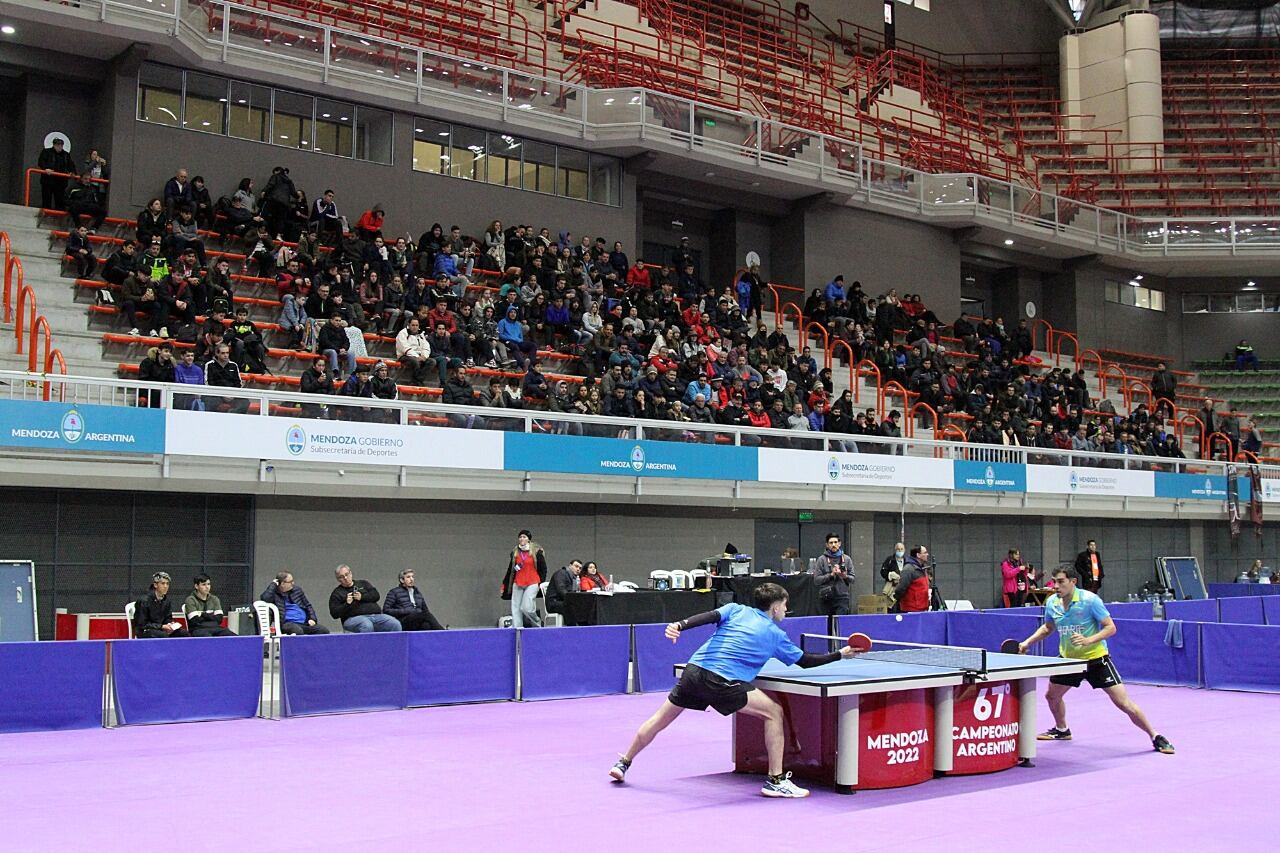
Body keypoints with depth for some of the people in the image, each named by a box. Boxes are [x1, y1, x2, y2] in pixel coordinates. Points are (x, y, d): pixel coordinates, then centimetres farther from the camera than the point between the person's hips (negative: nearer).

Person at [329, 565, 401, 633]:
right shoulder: (336, 593, 16)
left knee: (395, 625, -23)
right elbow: (334, 614, 5)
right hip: (354, 618, -3)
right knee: (367, 626, -40)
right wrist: (347, 604, -10)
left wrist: (362, 597, -5)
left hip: (376, 615, 3)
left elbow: (376, 595, 11)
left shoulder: (363, 584, 24)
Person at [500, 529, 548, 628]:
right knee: (515, 608, -2)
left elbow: (543, 568, 3)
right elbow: (510, 569, 19)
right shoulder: (515, 552, 12)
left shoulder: (537, 551, 0)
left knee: (527, 608, -14)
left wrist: (541, 583, -1)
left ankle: (538, 624, 11)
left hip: (532, 584, -5)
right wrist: (505, 584, 19)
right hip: (518, 584, 5)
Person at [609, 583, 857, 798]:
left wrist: (679, 625, -12)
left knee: (660, 719, 20)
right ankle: (776, 780, 2)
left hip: (693, 671, 5)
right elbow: (806, 661, 21)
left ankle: (623, 764, 33)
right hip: (723, 682, -5)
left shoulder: (736, 610, 20)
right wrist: (840, 654, 34)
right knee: (774, 712, 5)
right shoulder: (775, 635, 14)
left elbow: (707, 617, 1)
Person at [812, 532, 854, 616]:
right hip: (827, 598, 0)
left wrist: (845, 576, -13)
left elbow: (852, 579, 8)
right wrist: (831, 575, -14)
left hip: (842, 597, 0)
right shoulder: (821, 559, 1)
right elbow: (816, 580, -5)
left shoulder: (847, 559, 8)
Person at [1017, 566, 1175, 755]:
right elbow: (1047, 627, 16)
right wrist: (1027, 642, 5)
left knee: (1123, 703, -10)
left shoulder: (1090, 600, -20)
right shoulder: (1052, 603, -4)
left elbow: (1111, 628, -17)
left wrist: (1089, 640, -31)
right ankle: (1061, 730, 43)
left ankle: (1155, 737, 5)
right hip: (1068, 659, 6)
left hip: (1095, 658, -6)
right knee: (1051, 695, 14)